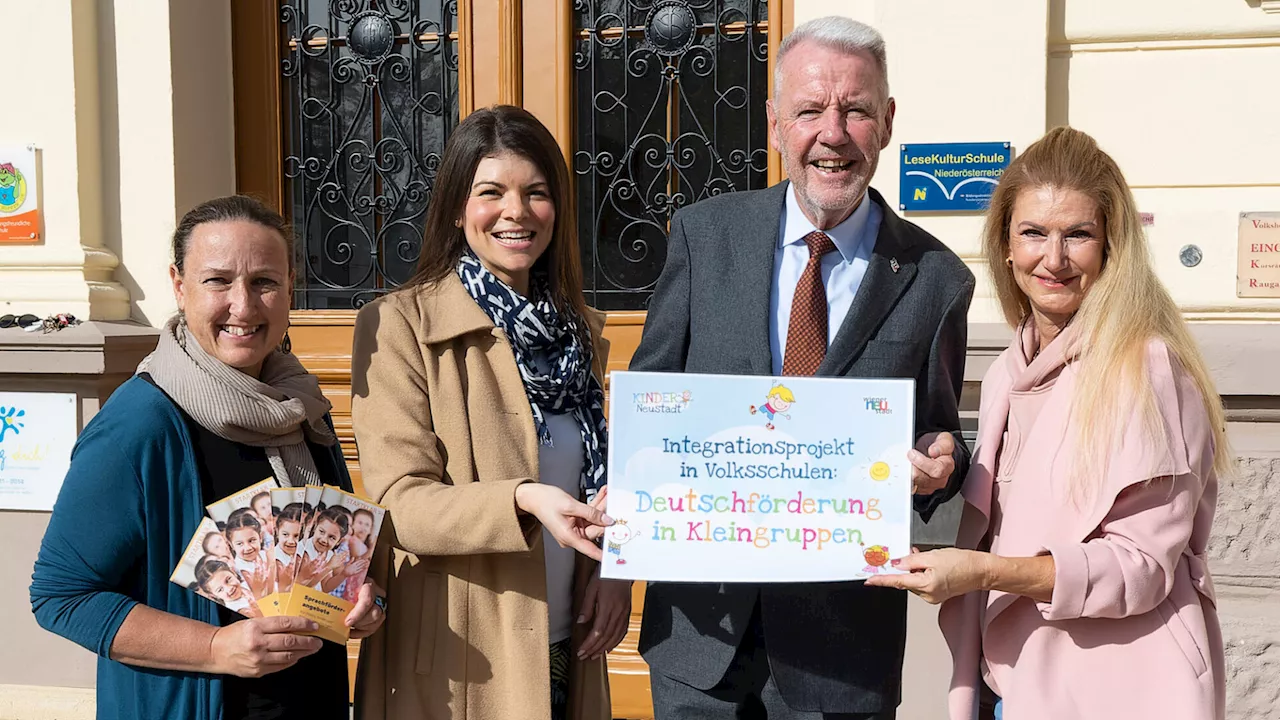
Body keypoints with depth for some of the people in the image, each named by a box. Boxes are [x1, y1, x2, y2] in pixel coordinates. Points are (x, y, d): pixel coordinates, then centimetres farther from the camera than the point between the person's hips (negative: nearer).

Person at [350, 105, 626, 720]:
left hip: (569, 652, 5)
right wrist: (523, 500, -32)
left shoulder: (580, 329, 7)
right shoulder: (398, 325, -12)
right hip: (457, 663, -5)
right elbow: (401, 503, -16)